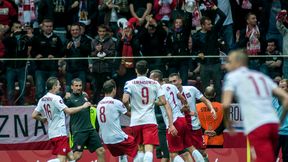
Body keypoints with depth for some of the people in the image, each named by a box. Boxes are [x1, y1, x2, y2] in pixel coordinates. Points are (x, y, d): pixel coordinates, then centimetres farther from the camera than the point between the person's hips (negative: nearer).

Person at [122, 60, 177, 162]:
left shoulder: (130, 83, 3)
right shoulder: (155, 84, 7)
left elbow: (125, 100, -9)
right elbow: (163, 102, -1)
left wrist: (129, 108, 8)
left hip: (136, 121, 1)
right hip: (150, 120, -1)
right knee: (149, 149, -14)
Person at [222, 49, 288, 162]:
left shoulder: (232, 76, 9)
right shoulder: (262, 76, 25)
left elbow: (226, 104, -5)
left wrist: (227, 122, 13)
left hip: (256, 127, -6)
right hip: (273, 123, 6)